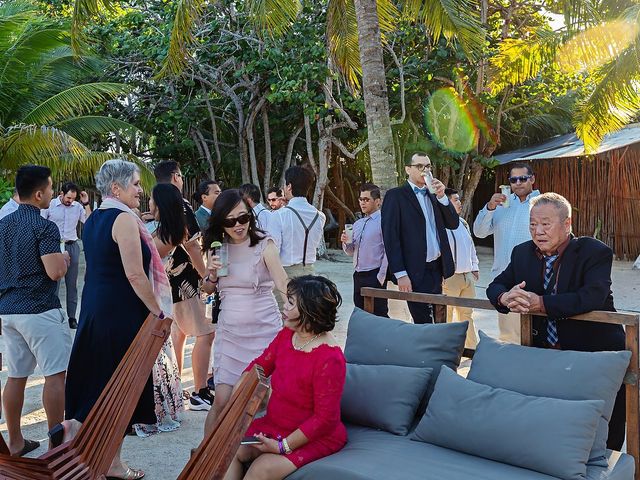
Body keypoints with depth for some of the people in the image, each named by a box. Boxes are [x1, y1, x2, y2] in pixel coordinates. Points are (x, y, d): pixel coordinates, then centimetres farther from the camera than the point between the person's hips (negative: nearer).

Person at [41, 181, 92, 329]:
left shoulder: (78, 207, 5)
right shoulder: (49, 205, -2)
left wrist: (86, 204, -6)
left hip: (72, 247, 3)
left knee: (72, 283, 6)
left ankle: (72, 317, 11)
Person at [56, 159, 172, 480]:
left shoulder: (92, 220, 12)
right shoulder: (124, 219, -15)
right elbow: (135, 275, -20)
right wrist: (158, 311, -12)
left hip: (93, 309, 8)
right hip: (122, 313, -8)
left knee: (96, 379, 16)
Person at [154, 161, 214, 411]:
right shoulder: (180, 205, -15)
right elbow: (190, 244, -18)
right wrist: (205, 275, -10)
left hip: (166, 278, 9)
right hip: (184, 279, -9)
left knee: (178, 332, 17)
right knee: (205, 333, -4)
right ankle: (200, 394, -2)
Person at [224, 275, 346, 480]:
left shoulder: (330, 359, -25)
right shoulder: (286, 335, 0)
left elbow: (325, 418, -23)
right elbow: (260, 365, 12)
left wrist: (283, 446, -21)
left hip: (315, 438, -7)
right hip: (275, 424, 8)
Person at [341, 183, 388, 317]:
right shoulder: (357, 224, 15)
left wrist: (381, 277, -17)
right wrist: (346, 243, -2)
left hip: (375, 276, -8)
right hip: (358, 276, 8)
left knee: (379, 315, -5)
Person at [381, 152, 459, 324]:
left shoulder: (433, 194, 16)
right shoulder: (395, 196, -4)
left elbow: (453, 224, 10)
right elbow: (391, 237, -10)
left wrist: (442, 196, -5)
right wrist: (400, 274, -16)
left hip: (437, 267, 6)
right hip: (416, 271, -6)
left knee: (433, 320, 10)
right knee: (423, 323, -6)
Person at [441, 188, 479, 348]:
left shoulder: (463, 223, 14)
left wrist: (474, 267, 18)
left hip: (467, 275, 9)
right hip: (450, 277, -8)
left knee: (466, 313, 16)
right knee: (446, 315, -1)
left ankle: (472, 347, 25)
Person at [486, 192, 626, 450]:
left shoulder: (596, 252, -13)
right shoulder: (523, 253, 5)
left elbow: (593, 296, -29)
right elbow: (496, 285, 8)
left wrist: (541, 303, -33)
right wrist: (505, 297, -18)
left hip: (595, 351, -4)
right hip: (545, 351, 5)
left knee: (605, 435, -3)